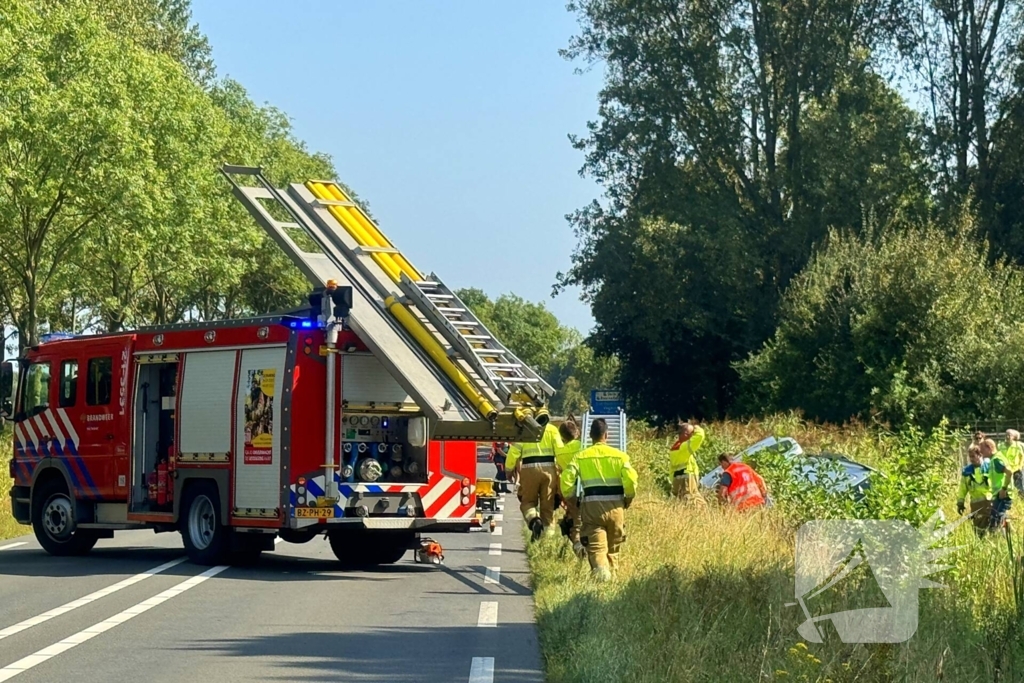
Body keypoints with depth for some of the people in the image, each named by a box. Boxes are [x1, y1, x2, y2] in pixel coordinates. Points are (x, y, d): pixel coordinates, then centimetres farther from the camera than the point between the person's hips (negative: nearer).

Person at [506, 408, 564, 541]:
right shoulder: (552, 430, 6)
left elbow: (514, 451, -1)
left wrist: (509, 469, 11)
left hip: (529, 469, -1)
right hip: (549, 469, 1)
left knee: (528, 502, 12)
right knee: (548, 505, 9)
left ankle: (534, 519, -18)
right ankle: (548, 534, 3)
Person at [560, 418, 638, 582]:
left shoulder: (580, 456, 4)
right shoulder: (619, 455, 2)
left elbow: (566, 479, -5)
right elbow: (631, 479, -7)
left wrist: (572, 499, 11)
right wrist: (628, 499, 9)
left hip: (591, 504, -1)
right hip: (615, 505, 1)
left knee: (596, 545, -4)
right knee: (613, 545, 17)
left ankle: (600, 568, -29)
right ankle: (610, 571, 18)